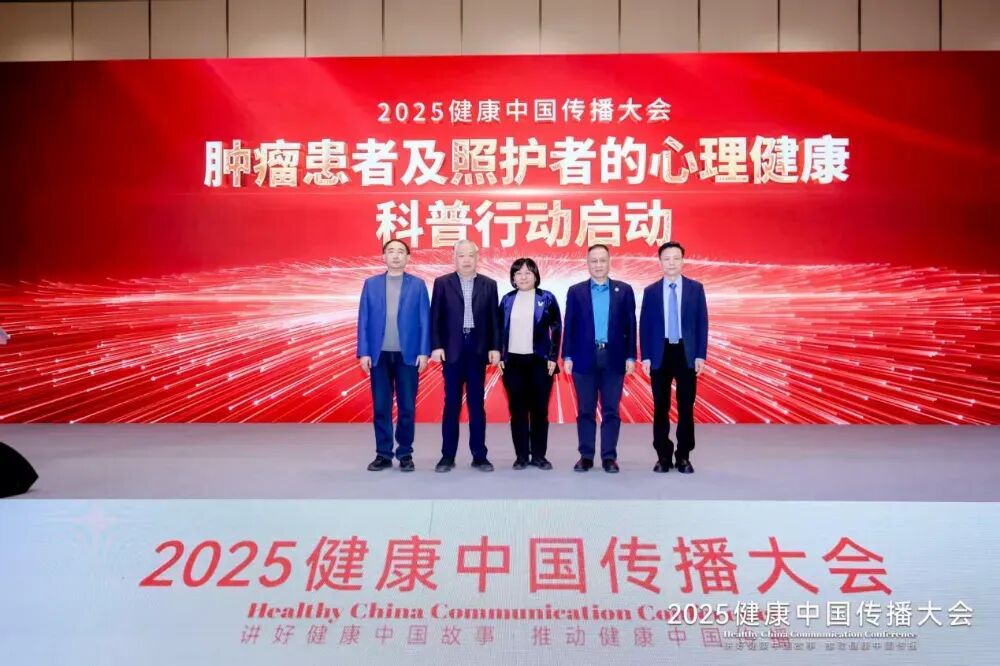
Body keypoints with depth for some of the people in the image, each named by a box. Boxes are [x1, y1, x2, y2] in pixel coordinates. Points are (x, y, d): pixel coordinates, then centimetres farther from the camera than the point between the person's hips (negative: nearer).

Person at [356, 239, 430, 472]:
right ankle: (383, 454, 14)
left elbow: (424, 321, 1)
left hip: (408, 354, -1)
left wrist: (424, 352, -6)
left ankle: (405, 453, 14)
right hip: (380, 355, 1)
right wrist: (363, 352, -2)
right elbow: (363, 320, 5)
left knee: (407, 407, 3)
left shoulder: (418, 285, 5)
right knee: (381, 407, 4)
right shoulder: (371, 284, 8)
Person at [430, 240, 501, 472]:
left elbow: (494, 319, 5)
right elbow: (435, 318, 1)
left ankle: (479, 456, 12)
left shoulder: (489, 285, 7)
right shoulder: (442, 283, 4)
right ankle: (448, 456, 11)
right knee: (452, 404, 3)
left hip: (478, 351, 1)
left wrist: (495, 348, -2)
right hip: (452, 351, -1)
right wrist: (436, 346, -8)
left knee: (477, 405, 5)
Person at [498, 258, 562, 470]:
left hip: (540, 361, -2)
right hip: (513, 361, 2)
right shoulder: (507, 300, 8)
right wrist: (500, 357, 2)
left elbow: (556, 329, 0)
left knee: (540, 409, 3)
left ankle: (539, 455, 12)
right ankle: (521, 455, 12)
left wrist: (553, 358, -6)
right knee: (517, 410, 4)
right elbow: (500, 330, 10)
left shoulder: (546, 298, 2)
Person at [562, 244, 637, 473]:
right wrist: (567, 356, -2)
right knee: (585, 410, 5)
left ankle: (609, 457, 11)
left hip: (614, 358, 0)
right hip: (584, 358, 0)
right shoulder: (575, 291, 7)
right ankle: (586, 456, 13)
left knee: (611, 410, 3)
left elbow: (630, 325, 4)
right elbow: (569, 326, 4)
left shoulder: (624, 290, 6)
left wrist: (630, 356, -1)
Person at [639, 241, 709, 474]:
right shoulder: (651, 291, 5)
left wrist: (701, 355, -4)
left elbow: (702, 323, 3)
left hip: (687, 353, 0)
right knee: (661, 407, 4)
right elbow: (644, 325, 4)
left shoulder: (696, 288, 5)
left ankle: (684, 456, 13)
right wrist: (645, 356, -4)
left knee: (686, 407, 4)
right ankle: (663, 456, 13)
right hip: (660, 354, 0)